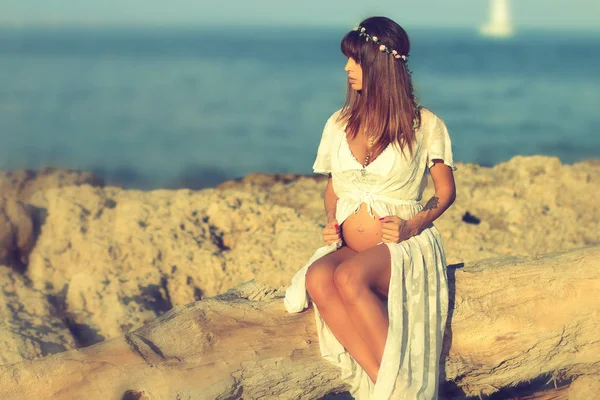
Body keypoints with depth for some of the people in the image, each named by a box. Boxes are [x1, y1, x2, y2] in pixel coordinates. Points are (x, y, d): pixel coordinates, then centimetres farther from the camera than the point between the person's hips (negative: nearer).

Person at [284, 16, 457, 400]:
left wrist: (414, 225, -11)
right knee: (317, 278, -34)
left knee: (348, 277, -38)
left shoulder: (425, 125, 1)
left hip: (404, 246, -4)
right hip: (349, 248, 4)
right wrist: (332, 223, 3)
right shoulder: (339, 124, 14)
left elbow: (447, 191, 7)